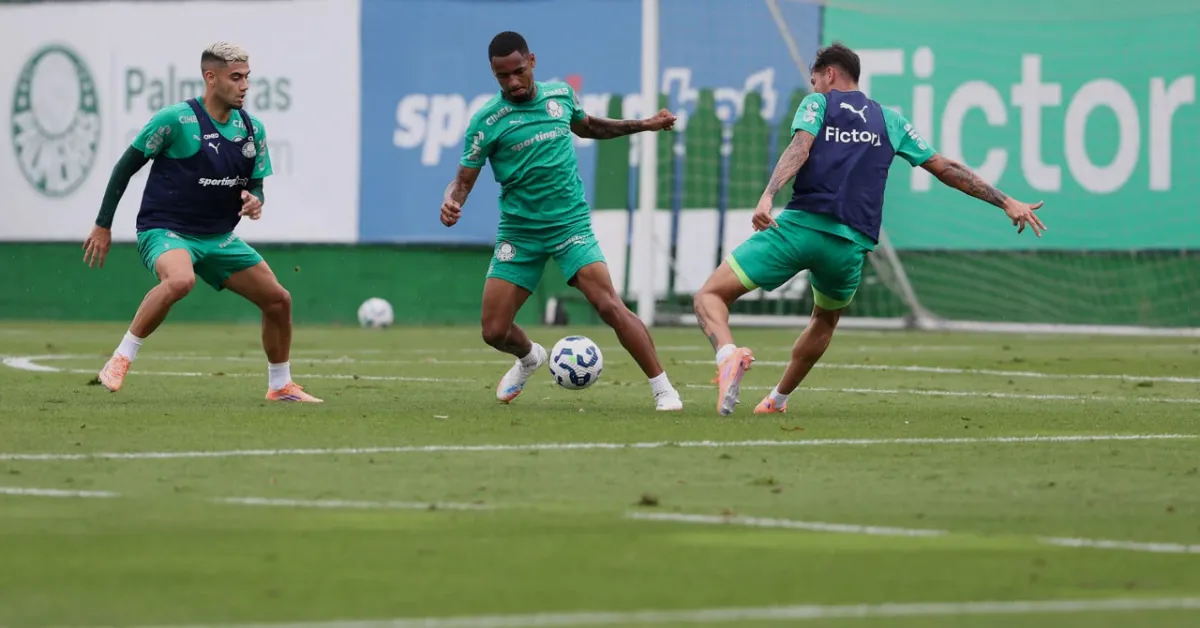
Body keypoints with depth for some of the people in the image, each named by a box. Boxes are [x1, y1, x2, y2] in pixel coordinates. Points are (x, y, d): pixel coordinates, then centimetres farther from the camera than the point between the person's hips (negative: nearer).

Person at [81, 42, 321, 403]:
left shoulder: (253, 129, 3)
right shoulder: (176, 119, -14)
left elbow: (256, 184, 14)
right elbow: (126, 167, -6)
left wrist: (254, 201, -12)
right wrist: (103, 225, -6)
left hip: (218, 237, 7)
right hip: (165, 231, -7)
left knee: (278, 300, 4)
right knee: (181, 280, -39)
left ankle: (280, 386, 25)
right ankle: (120, 360, -26)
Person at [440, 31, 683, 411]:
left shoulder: (560, 94, 2)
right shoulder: (486, 122, -8)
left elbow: (587, 127, 24)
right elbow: (464, 179, -5)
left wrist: (644, 125, 21)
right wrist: (451, 203, -28)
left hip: (570, 223, 0)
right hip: (519, 232, 0)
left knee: (610, 307, -19)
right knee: (494, 330, 1)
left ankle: (663, 390, -14)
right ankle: (529, 358, 38)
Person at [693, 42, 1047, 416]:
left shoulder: (817, 104, 11)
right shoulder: (890, 121, 21)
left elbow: (800, 148, -10)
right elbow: (944, 169, 21)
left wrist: (768, 196, -26)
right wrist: (1006, 202, 25)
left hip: (799, 225, -4)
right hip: (850, 244, 4)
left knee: (710, 296, -3)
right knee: (825, 320, 35)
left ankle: (728, 355, -34)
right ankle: (777, 400, 40)